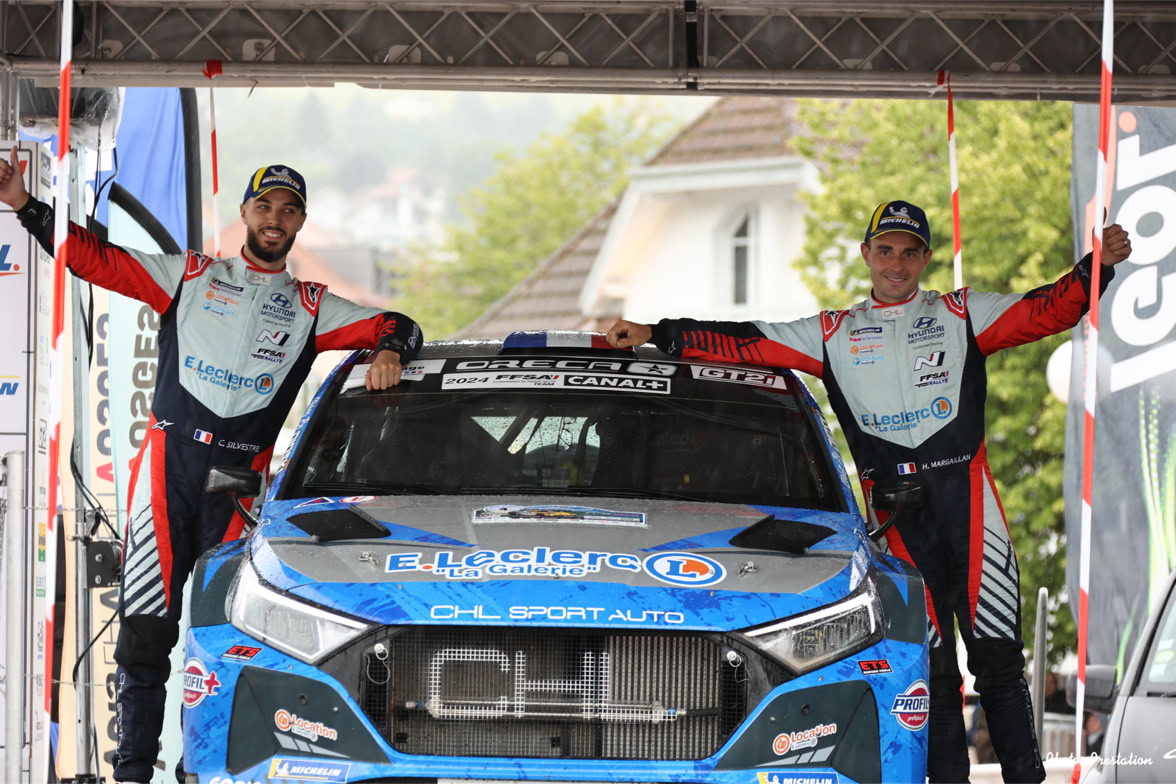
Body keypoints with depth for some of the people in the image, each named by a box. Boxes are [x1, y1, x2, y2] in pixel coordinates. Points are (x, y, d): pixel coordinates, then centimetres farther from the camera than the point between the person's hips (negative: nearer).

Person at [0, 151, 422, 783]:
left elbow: (397, 327, 18)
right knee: (146, 625, -9)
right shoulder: (190, 276, 15)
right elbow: (94, 258, 12)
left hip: (241, 475, 1)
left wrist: (389, 351, -6)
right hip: (168, 460, -1)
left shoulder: (311, 307, 18)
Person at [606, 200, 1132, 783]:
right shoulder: (835, 334, 17)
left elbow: (1044, 312, 4)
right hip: (894, 509, 1)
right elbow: (747, 344, 14)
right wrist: (656, 336, 7)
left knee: (997, 653, -5)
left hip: (966, 496, -1)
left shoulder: (962, 315, 13)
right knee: (931, 667, -2)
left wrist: (1095, 268, -14)